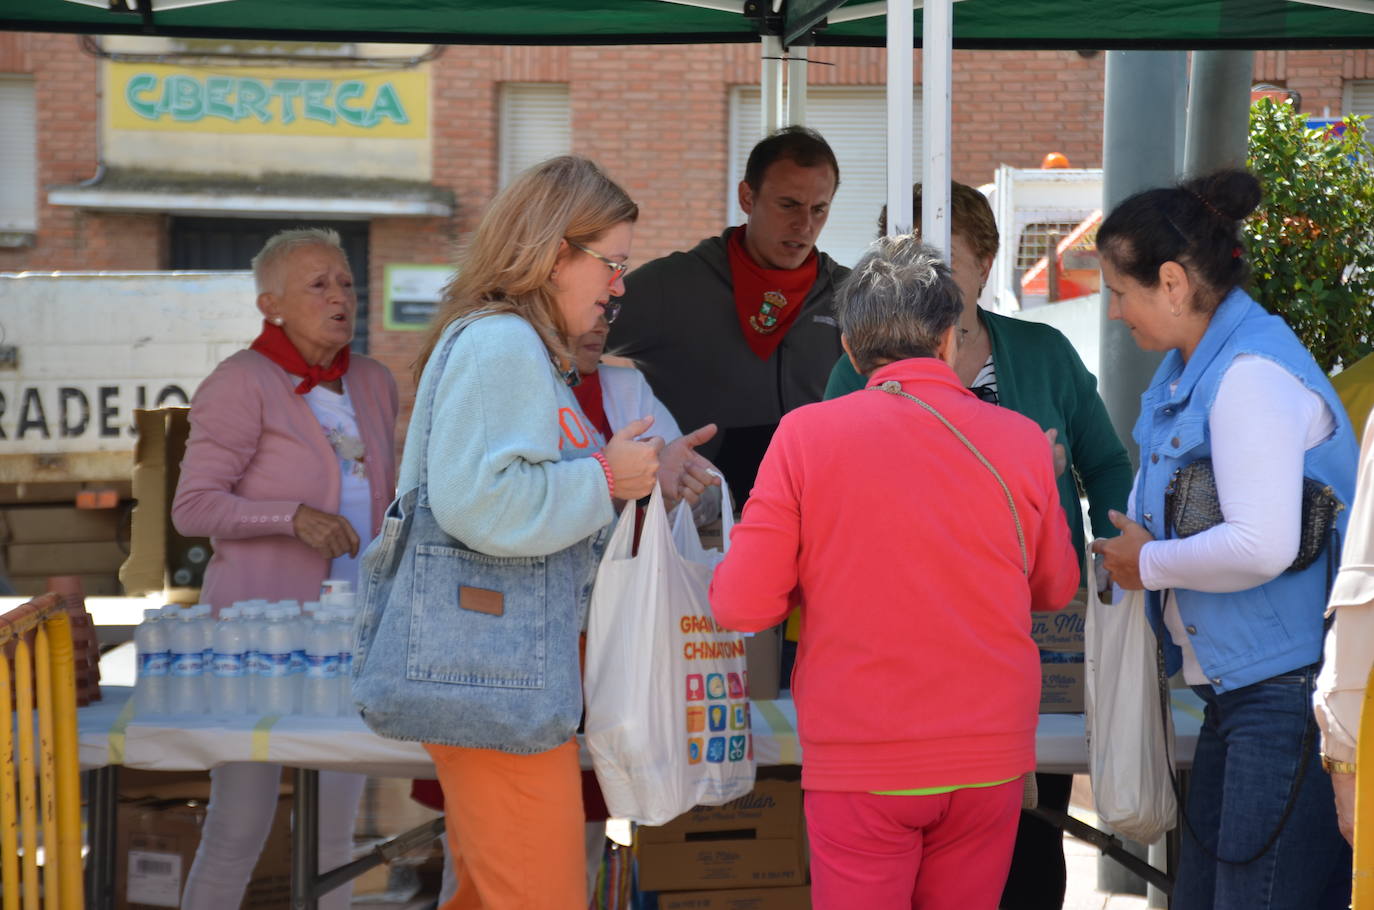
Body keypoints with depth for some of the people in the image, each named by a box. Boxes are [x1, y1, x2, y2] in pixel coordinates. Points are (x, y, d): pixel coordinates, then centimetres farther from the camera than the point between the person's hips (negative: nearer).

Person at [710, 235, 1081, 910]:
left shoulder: (805, 433, -7)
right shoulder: (1020, 441, -1)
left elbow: (740, 605, -8)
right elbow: (1055, 590, 13)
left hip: (860, 761, -2)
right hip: (989, 760, 2)